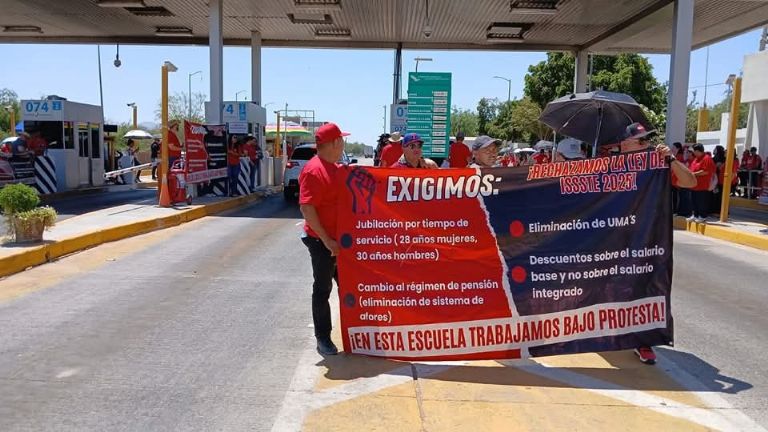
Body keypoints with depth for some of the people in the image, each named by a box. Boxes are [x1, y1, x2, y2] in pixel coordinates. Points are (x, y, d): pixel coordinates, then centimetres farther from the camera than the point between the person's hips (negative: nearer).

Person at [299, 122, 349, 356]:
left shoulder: (334, 168, 11)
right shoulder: (314, 170, -18)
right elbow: (306, 208, -23)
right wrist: (326, 240, -23)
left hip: (340, 240, 9)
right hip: (323, 241, -9)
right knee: (323, 289, 3)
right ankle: (323, 338, 16)